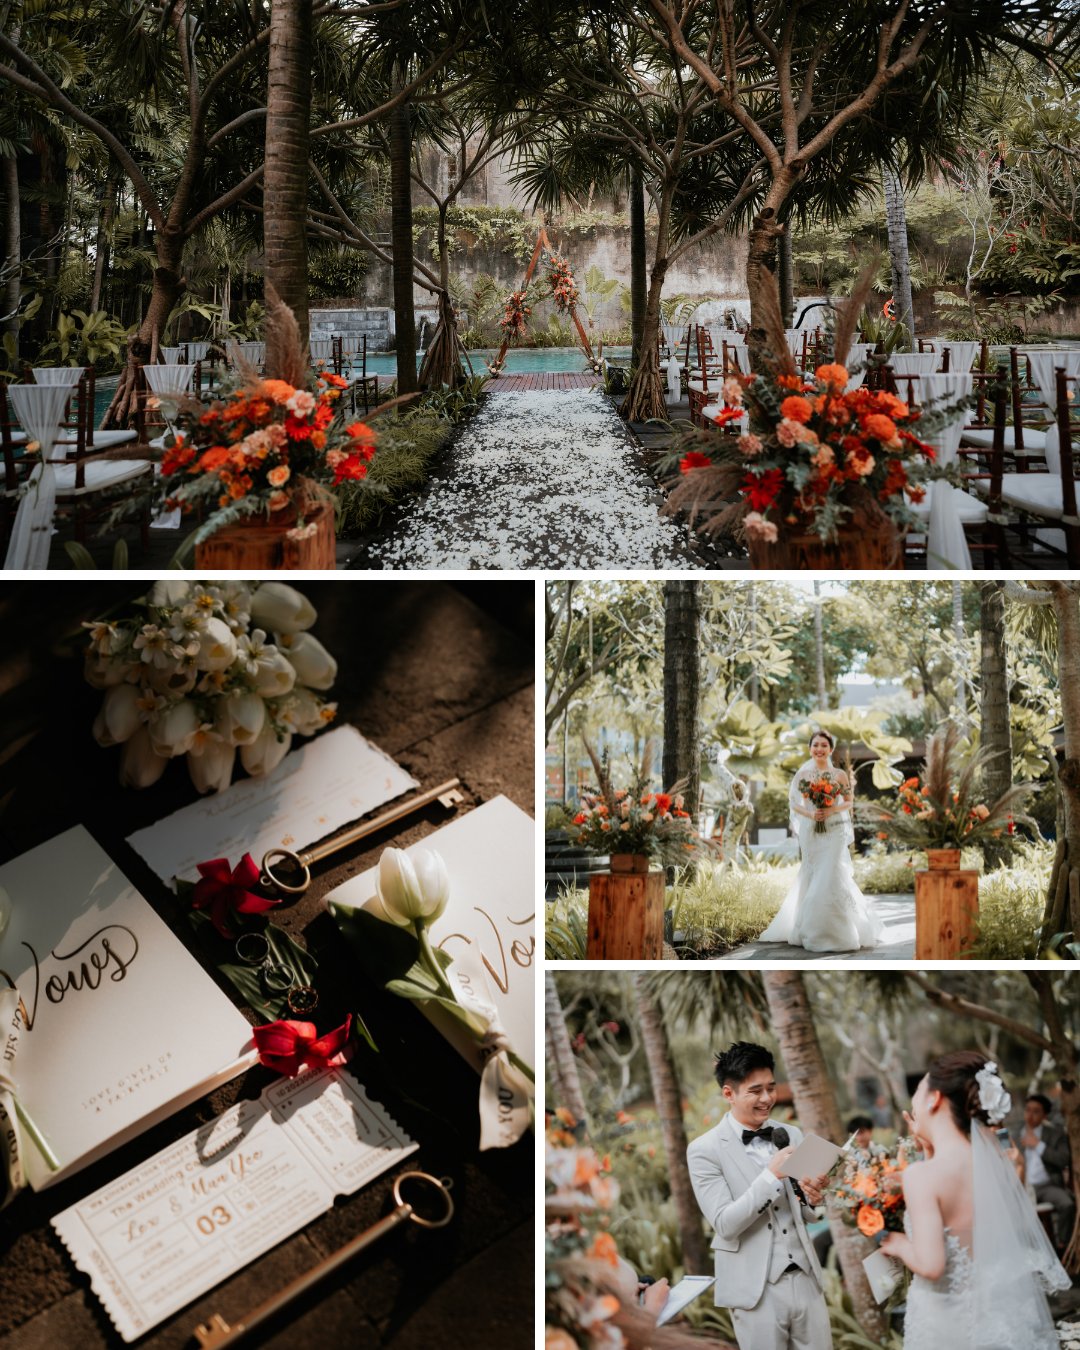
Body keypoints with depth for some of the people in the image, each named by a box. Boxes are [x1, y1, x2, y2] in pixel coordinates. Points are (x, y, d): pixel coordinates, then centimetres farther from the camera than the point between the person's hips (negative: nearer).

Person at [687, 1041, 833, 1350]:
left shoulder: (792, 1135, 7)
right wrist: (771, 1174, -22)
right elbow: (725, 1223, -15)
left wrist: (811, 1198, -9)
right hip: (756, 1288, -4)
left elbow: (804, 1215, 14)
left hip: (805, 1279, 4)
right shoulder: (705, 1150, -8)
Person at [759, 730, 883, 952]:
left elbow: (849, 803, 6)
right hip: (811, 832, 2)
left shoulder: (839, 775, 2)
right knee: (811, 879, 4)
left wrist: (832, 810, -13)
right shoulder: (803, 775, 5)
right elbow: (795, 804, 5)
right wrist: (810, 813, -13)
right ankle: (810, 931, 13)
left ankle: (836, 932, 2)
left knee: (832, 878, -8)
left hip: (835, 832, -2)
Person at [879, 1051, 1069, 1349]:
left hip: (947, 1324, -5)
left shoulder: (921, 1175, -22)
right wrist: (930, 1150, 11)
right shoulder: (995, 1161, -4)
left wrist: (899, 1245, -7)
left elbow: (931, 1265, -25)